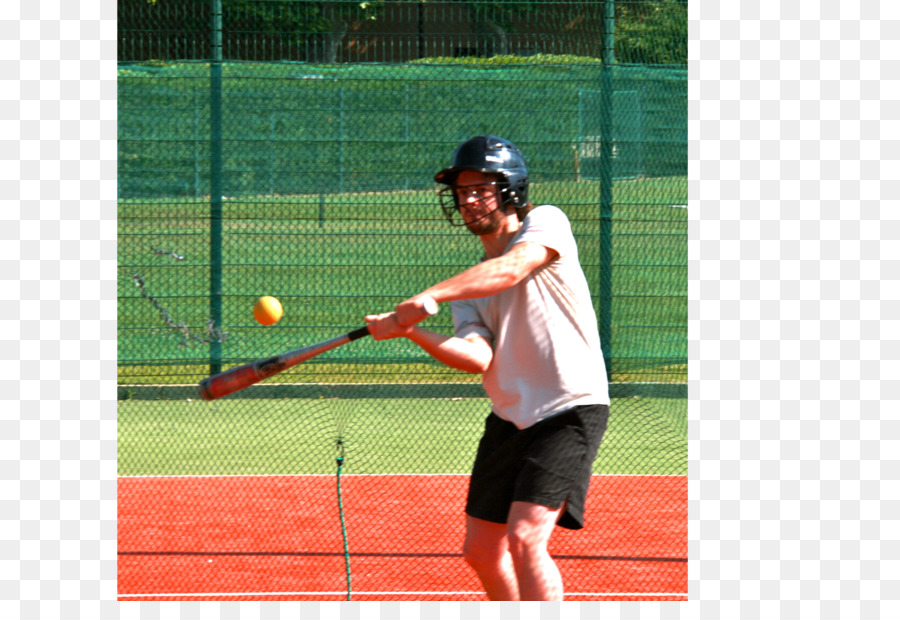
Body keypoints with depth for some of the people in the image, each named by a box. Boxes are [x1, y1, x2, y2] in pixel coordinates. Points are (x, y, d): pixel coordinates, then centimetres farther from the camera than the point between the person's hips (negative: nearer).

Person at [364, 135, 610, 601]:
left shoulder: (546, 223, -3)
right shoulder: (469, 288, 12)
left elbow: (511, 269, -26)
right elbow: (478, 357, -7)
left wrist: (429, 296, -37)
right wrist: (413, 332, -24)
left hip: (571, 410, -8)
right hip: (509, 418, 8)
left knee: (524, 539, -20)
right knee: (482, 550, 11)